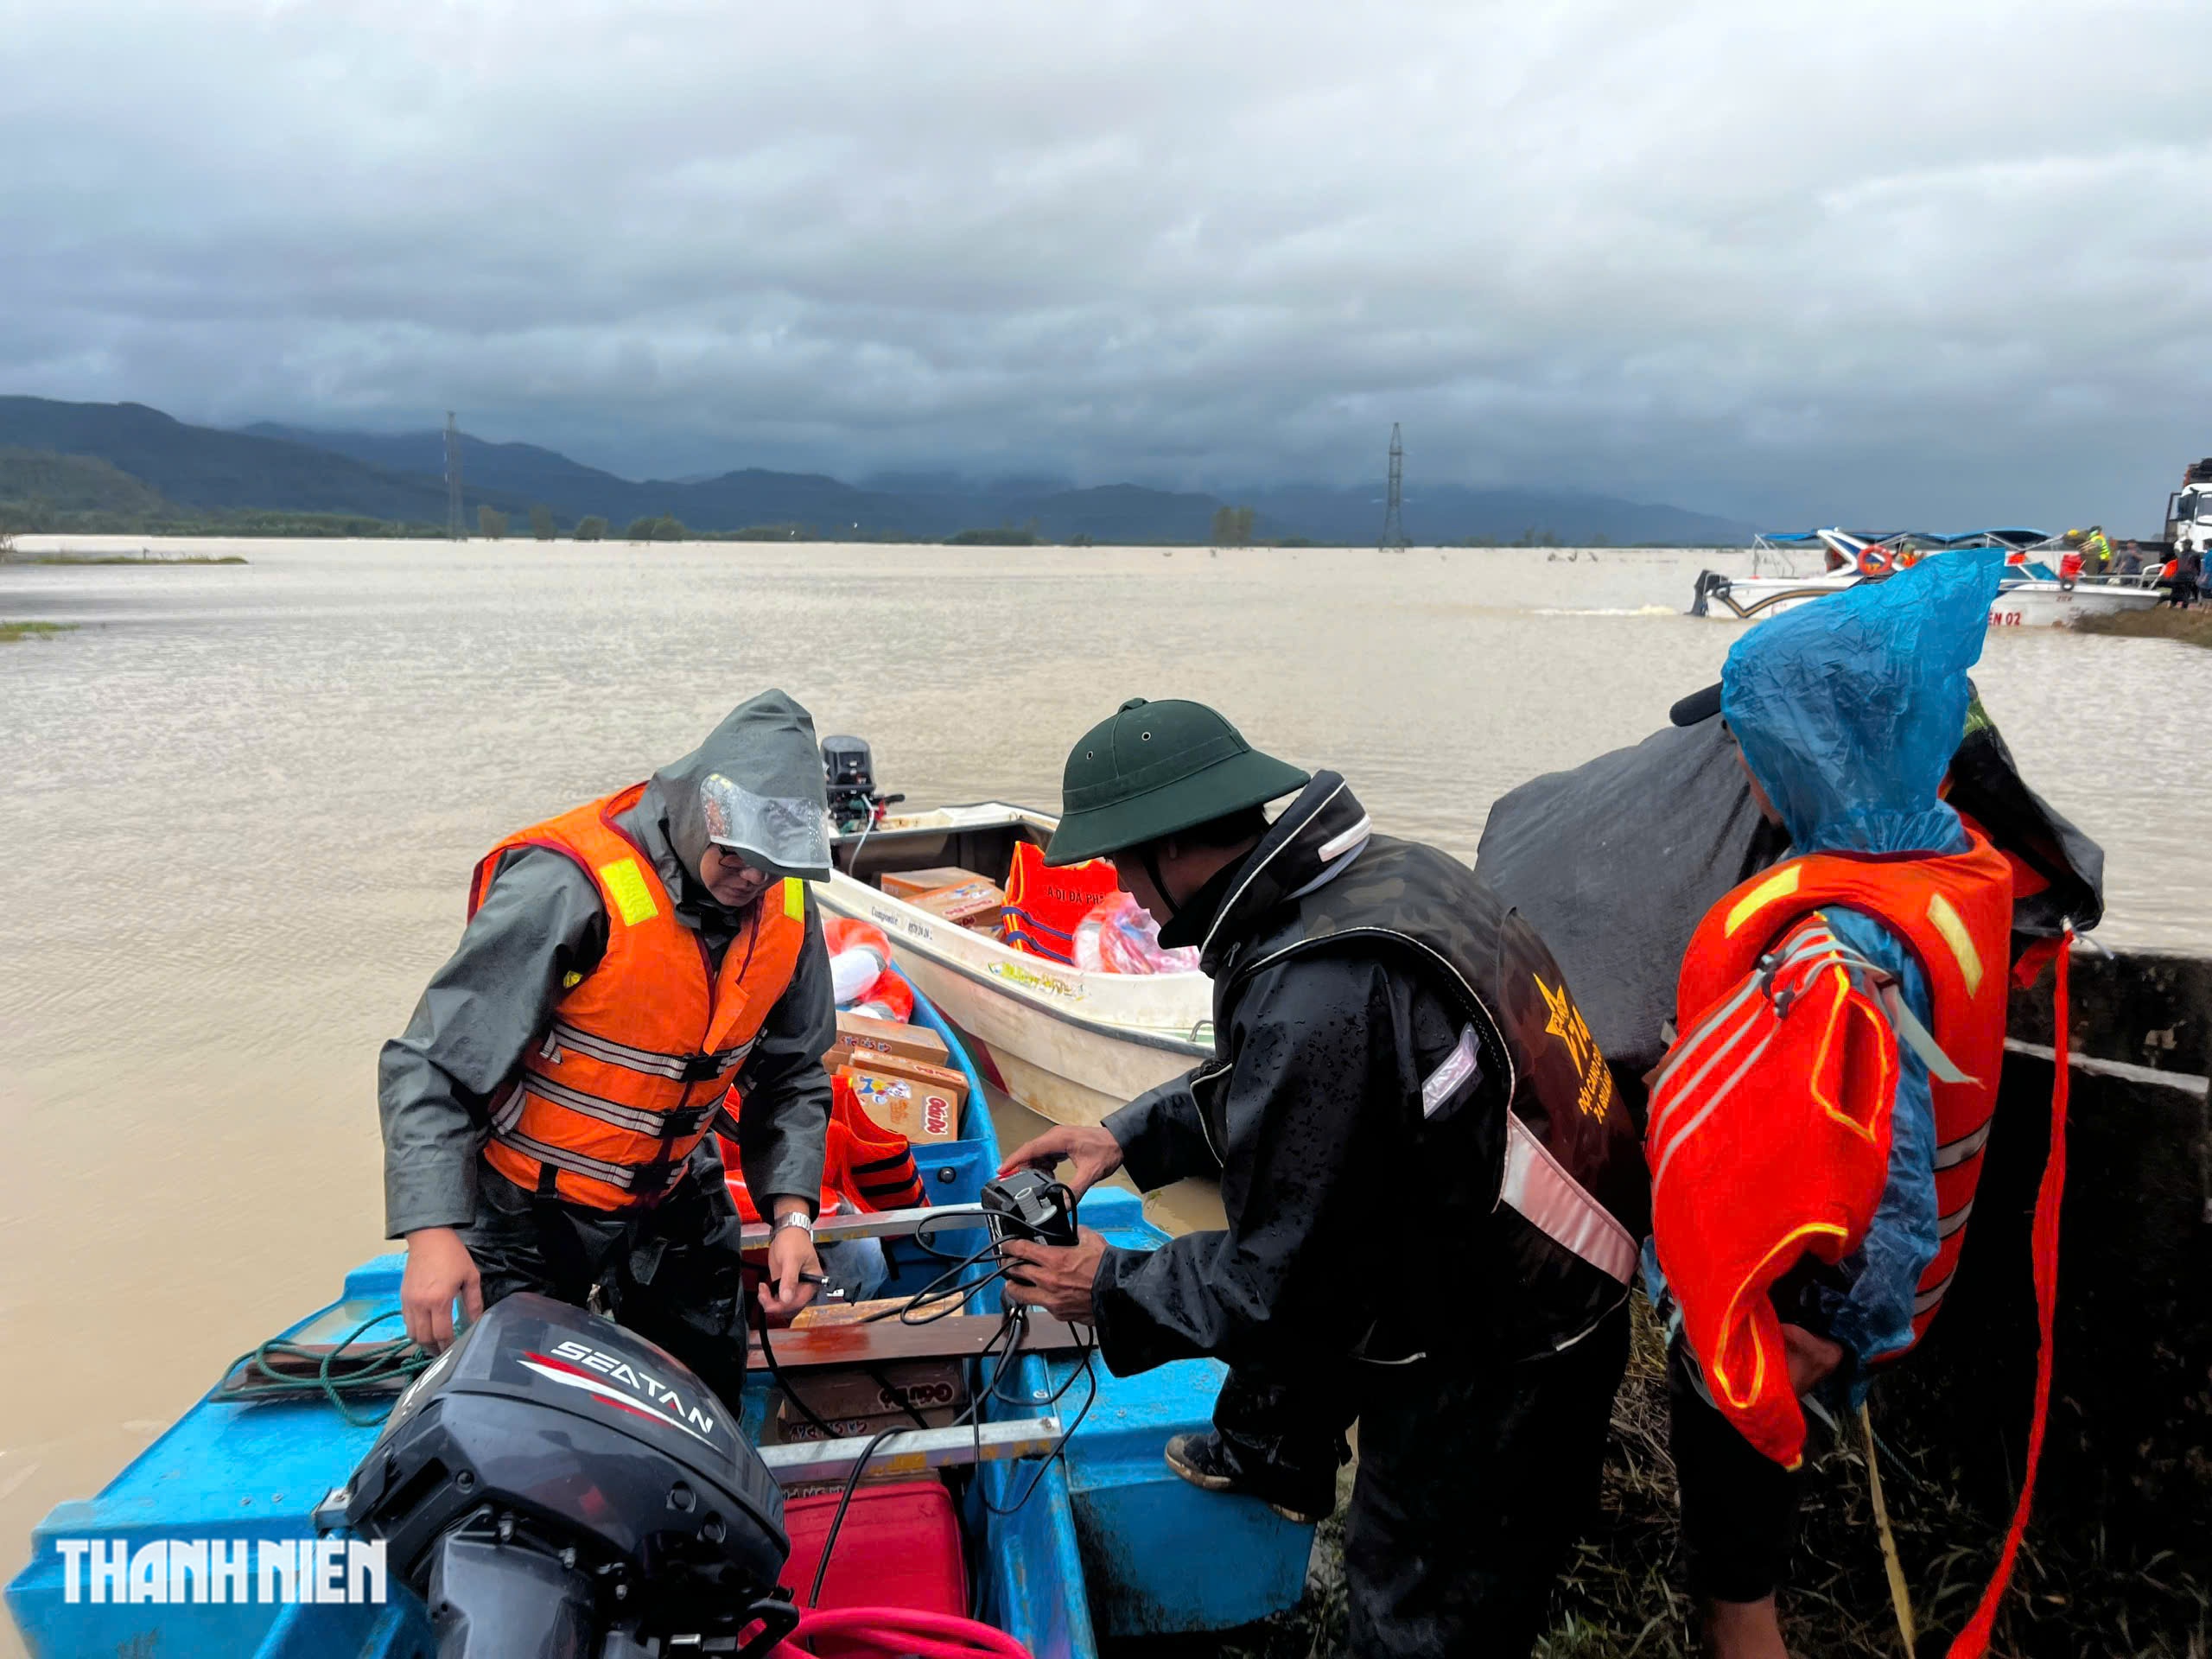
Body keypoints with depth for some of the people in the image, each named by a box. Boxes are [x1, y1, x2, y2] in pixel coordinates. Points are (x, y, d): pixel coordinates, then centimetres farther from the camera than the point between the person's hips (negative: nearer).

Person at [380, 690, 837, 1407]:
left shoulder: (786, 910, -9)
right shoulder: (570, 888, -28)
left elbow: (792, 1074, 4)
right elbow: (430, 1065, -25)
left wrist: (792, 1214, -8)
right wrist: (432, 1230, -32)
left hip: (672, 1205, 5)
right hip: (530, 1211, -5)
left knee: (710, 1414, 16)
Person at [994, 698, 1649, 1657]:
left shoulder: (1317, 999, -33)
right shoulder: (1381, 868, -4)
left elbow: (1280, 1283, -22)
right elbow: (1266, 1088, 13)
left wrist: (1110, 1292, -8)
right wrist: (1128, 1137, 8)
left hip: (1493, 1371, -9)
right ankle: (1269, 1459, 50)